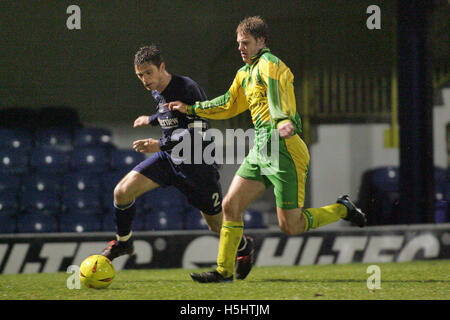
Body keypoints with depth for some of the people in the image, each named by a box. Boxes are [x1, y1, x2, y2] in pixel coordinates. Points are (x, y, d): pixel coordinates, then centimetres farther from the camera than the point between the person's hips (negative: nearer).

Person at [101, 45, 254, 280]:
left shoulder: (187, 88, -23)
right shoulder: (157, 91, 2)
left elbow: (199, 132, -28)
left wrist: (161, 145, -32)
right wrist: (151, 119, 36)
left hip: (197, 164, -6)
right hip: (169, 158, 6)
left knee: (217, 224, 5)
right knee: (122, 191, -11)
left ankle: (244, 247, 38)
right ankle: (123, 243, 13)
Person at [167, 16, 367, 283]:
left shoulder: (268, 63, -11)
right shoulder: (245, 73, 19)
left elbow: (277, 89, -32)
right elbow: (229, 105, 33)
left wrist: (283, 120, -51)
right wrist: (191, 109, 31)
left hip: (283, 149, -9)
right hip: (261, 150, 9)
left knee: (290, 226, -7)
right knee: (230, 206, 3)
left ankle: (342, 209, 15)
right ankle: (224, 271, 9)